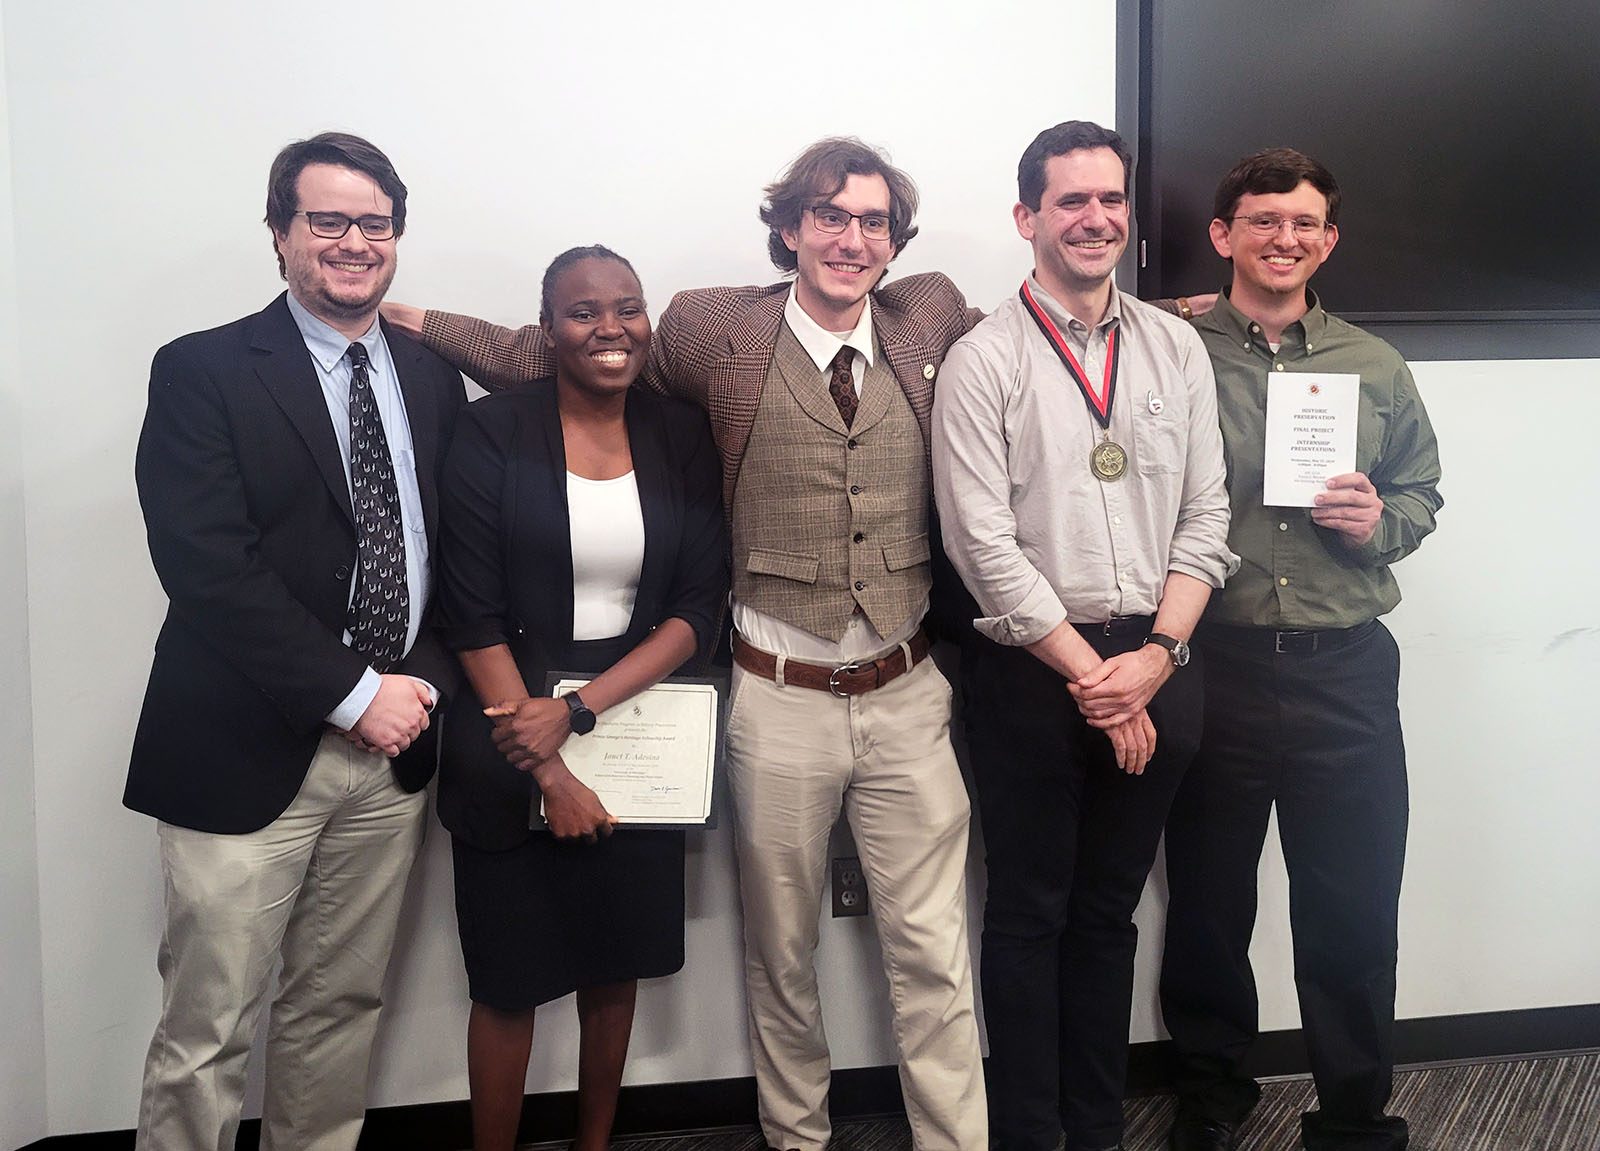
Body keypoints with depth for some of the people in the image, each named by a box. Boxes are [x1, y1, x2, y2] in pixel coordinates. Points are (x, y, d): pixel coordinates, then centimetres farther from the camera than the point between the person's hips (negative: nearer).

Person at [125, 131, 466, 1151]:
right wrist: (353, 693, -15)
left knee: (343, 1006, 15)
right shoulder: (203, 372, -4)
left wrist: (422, 680, -3)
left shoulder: (434, 377, 11)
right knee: (206, 1031, 3)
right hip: (249, 753, -4)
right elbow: (207, 566, -13)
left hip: (395, 744, 5)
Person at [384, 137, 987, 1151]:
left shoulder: (934, 317, 3)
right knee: (781, 953, 16)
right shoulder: (719, 328, -4)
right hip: (780, 704, -1)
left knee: (935, 955, 7)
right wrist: (403, 317, 4)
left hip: (909, 696, 1)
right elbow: (549, 356, 4)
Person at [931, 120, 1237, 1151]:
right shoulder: (983, 362, -5)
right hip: (1033, 672, -3)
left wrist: (1156, 654, -8)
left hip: (1156, 669, 4)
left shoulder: (1178, 349, 8)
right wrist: (1090, 674, -12)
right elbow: (984, 543, -11)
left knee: (1110, 912, 15)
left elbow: (1206, 514, 5)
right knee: (1031, 916, 9)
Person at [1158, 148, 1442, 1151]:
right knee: (1207, 903, 12)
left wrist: (1380, 523, -5)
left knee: (1354, 913, 9)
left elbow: (1422, 493, 17)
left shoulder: (1376, 368, 9)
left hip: (1345, 674, 2)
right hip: (1211, 668, -2)